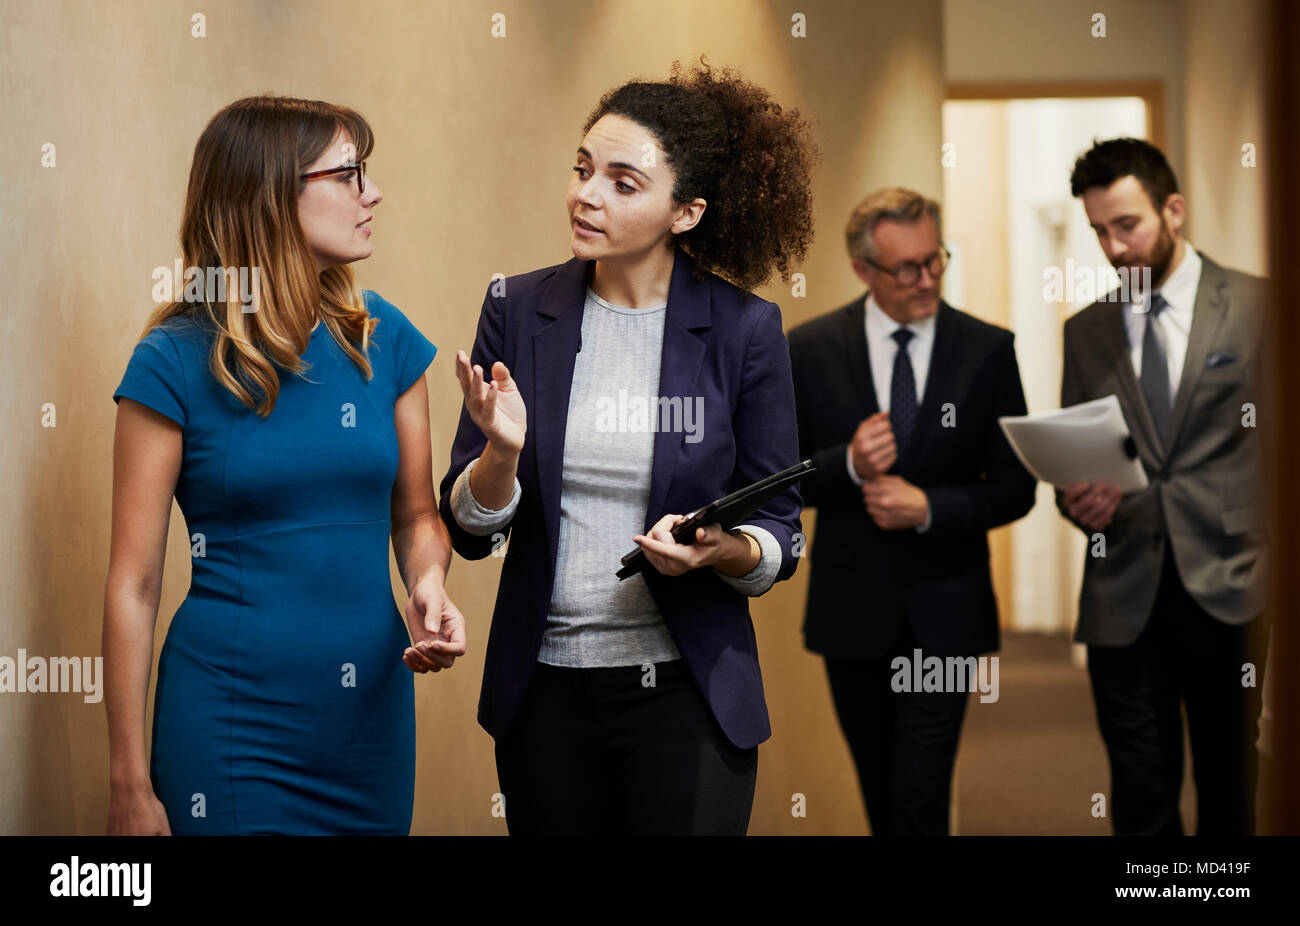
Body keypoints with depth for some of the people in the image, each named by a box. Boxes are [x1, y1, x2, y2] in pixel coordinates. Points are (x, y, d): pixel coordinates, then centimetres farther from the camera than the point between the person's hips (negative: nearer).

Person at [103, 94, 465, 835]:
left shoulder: (383, 339, 3)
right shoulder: (177, 363, -9)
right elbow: (134, 584, -7)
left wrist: (429, 586, -11)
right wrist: (130, 788, -8)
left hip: (373, 711, 4)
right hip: (232, 721, -4)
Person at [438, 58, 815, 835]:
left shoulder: (743, 327, -4)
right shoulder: (519, 311, 1)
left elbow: (780, 534, 1)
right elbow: (470, 530, 1)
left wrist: (721, 548, -21)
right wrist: (502, 452, -19)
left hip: (686, 691, -2)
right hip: (545, 691, 2)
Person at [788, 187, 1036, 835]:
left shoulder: (988, 351, -3)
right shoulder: (811, 350, -2)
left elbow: (1015, 488, 0)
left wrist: (930, 508, -16)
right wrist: (847, 464, -18)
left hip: (945, 612, -2)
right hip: (852, 610, 2)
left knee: (921, 801, -9)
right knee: (881, 797, 15)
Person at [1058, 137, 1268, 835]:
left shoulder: (1258, 307, 1)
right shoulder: (1085, 332, 12)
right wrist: (1078, 501, -6)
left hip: (1231, 593, -3)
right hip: (1125, 600, 3)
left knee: (1234, 802, 5)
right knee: (1141, 805, 6)